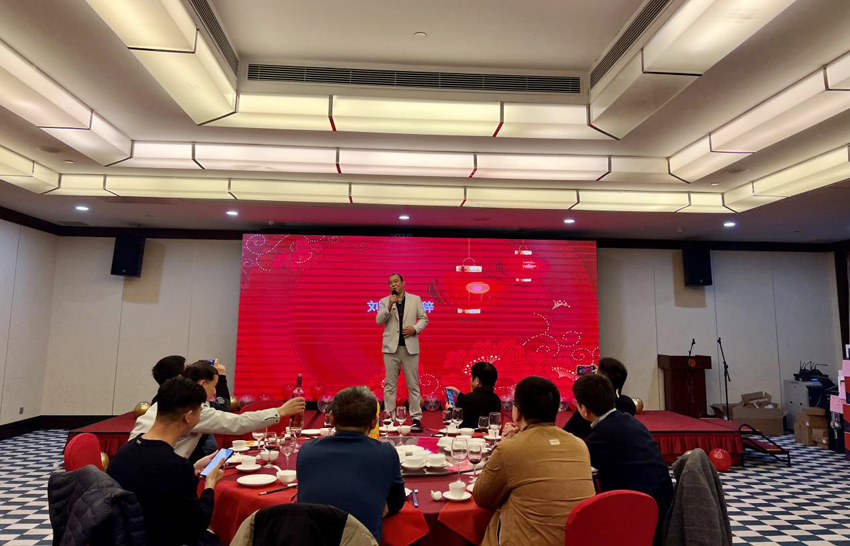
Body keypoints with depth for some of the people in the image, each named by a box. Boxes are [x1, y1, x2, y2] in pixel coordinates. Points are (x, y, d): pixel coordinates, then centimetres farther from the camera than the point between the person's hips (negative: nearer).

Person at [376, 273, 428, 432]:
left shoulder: (415, 299, 7)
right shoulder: (384, 301, 7)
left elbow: (423, 319, 9)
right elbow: (379, 320, -4)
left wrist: (415, 328, -10)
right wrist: (390, 305, -15)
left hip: (410, 347, 0)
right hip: (391, 347, 1)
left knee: (413, 384, 3)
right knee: (390, 384, 4)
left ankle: (416, 418, 8)